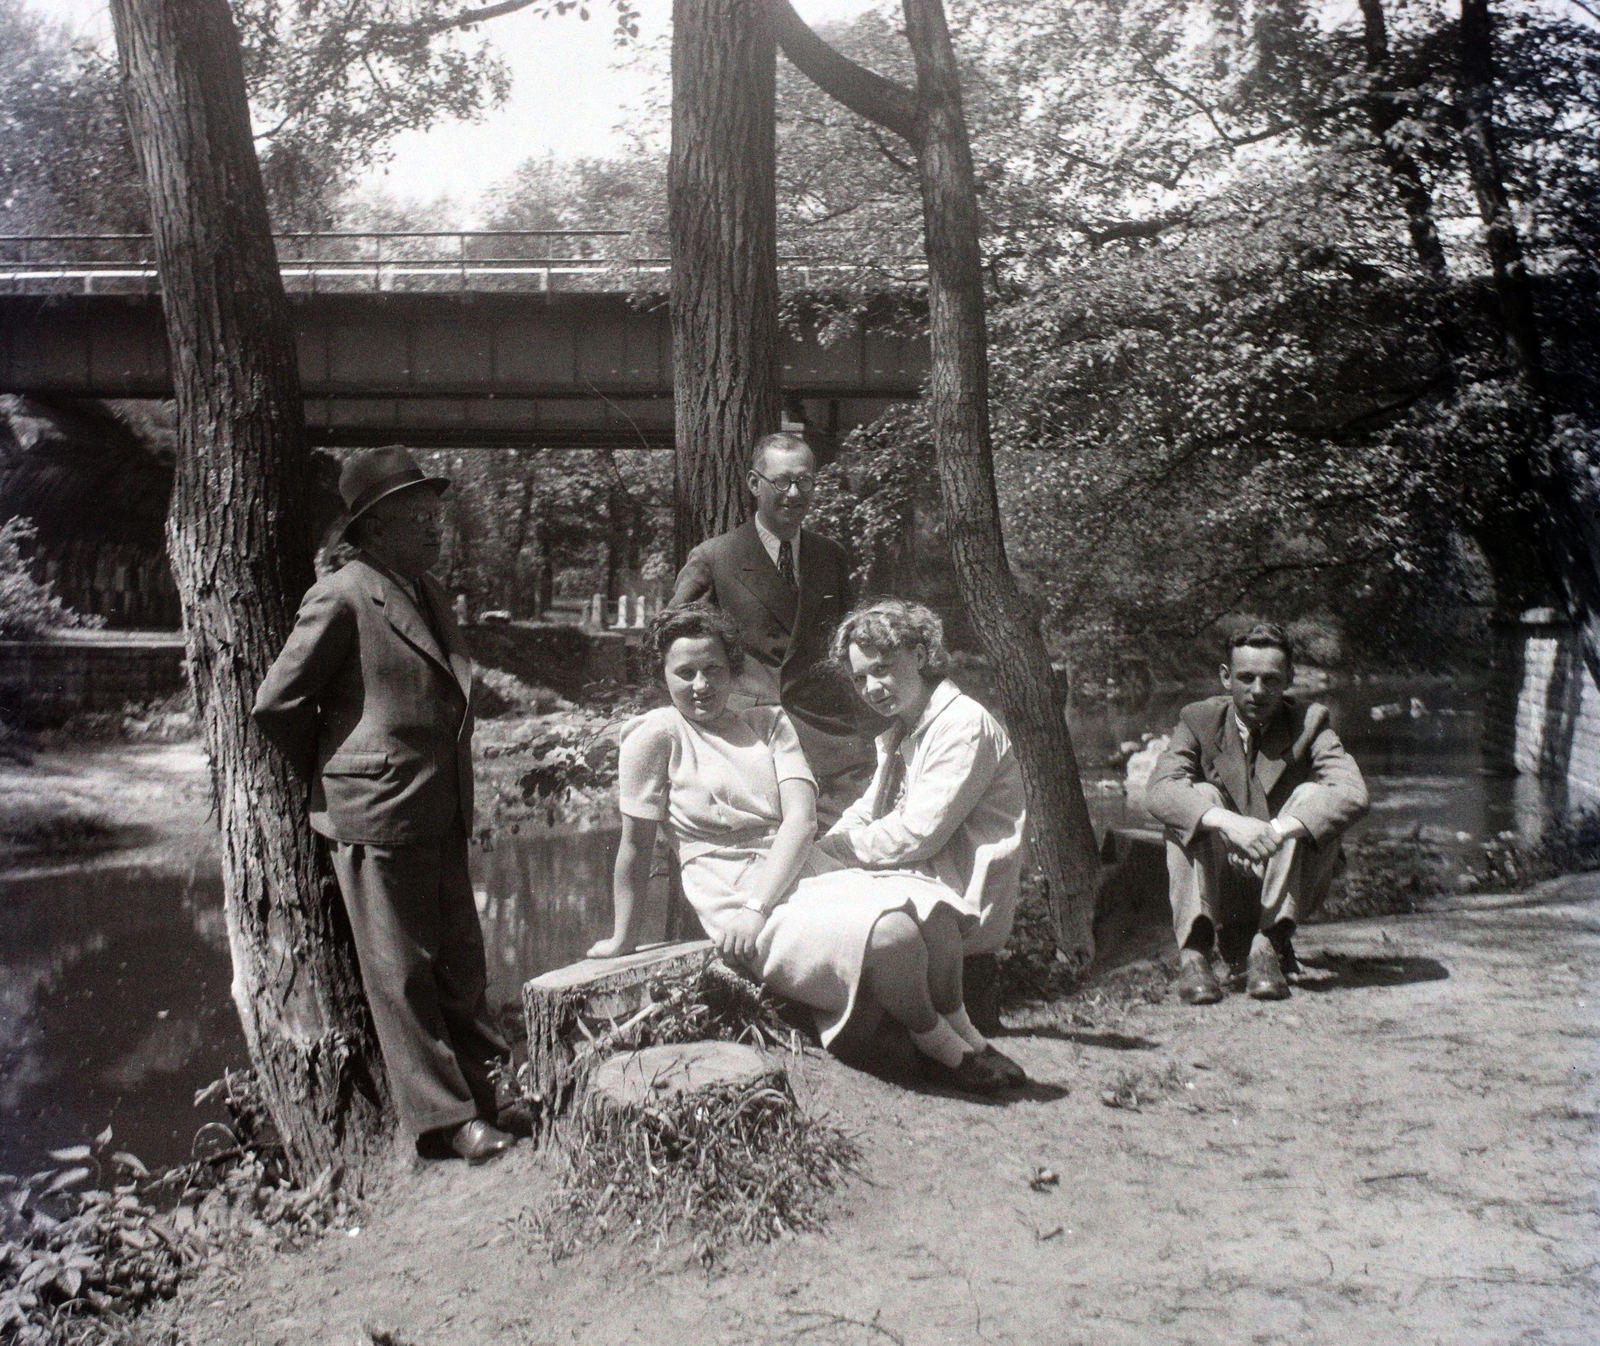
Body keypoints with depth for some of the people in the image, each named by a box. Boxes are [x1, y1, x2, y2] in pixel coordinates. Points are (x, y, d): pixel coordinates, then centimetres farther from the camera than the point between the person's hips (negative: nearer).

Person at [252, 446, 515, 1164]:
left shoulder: (430, 594, 14)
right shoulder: (342, 598, -11)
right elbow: (278, 702, -9)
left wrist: (454, 790, 17)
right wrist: (336, 777, 3)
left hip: (440, 813, 8)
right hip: (375, 815, -8)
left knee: (461, 963, 14)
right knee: (401, 972, 4)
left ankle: (481, 1093, 26)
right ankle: (446, 1115, 13)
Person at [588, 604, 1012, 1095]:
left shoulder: (769, 723, 13)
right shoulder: (656, 734, -1)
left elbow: (801, 819, -1)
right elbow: (636, 845, 3)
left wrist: (758, 906, -16)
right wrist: (623, 940, 9)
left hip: (809, 872, 5)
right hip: (737, 896, -5)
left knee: (935, 914, -23)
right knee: (894, 935, -28)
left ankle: (956, 1033, 2)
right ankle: (939, 1046, 0)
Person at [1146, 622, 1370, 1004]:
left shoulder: (1309, 722, -3)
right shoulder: (1199, 721, -3)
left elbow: (1353, 794, -21)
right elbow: (1161, 790, -21)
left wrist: (1277, 831, -36)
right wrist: (1227, 821, -40)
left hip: (1285, 884, 0)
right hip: (1218, 887, 0)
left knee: (1313, 796, -22)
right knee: (1199, 796, -23)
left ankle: (1269, 946, -25)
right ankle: (1194, 951, -29)